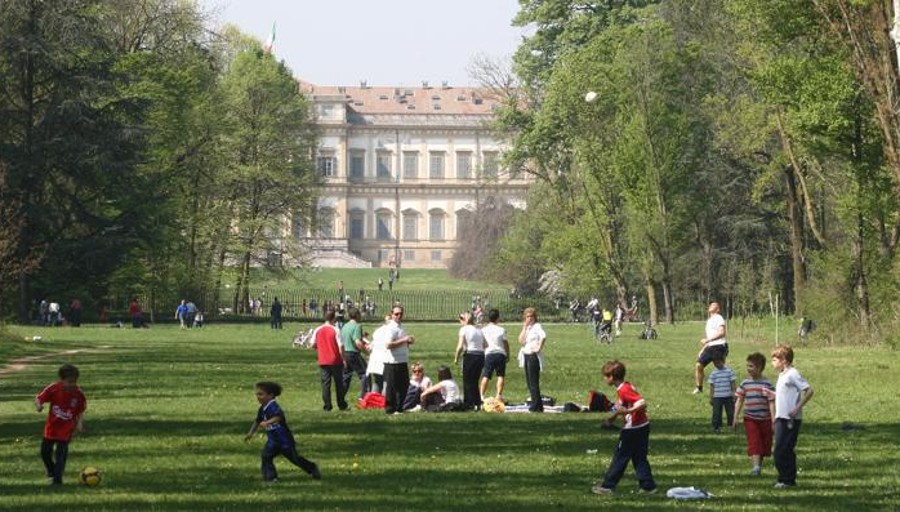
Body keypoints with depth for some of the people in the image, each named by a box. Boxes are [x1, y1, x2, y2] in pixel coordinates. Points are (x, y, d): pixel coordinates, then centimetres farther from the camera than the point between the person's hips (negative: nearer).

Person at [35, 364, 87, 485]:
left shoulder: (78, 394, -12)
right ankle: (51, 472, 40)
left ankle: (57, 479, 1)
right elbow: (39, 398, -11)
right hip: (51, 428, 2)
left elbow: (80, 411, 1)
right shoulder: (53, 389, -15)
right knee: (45, 452, 14)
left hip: (66, 430, -2)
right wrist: (38, 405, -33)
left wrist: (79, 424, -12)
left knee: (61, 454, -8)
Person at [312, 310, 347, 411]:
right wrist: (343, 359, -4)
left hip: (323, 361, 3)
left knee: (325, 383, 6)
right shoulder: (335, 330, -12)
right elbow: (340, 346, -13)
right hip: (336, 361, -3)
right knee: (339, 383, 8)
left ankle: (327, 405, 3)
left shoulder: (318, 330, 0)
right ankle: (342, 405, 13)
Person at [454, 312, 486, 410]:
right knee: (475, 382, 16)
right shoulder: (478, 330, 13)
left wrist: (456, 358, -2)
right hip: (481, 356, 6)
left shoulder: (464, 329, -5)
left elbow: (460, 346, -13)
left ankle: (468, 404, 2)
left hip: (470, 356, -6)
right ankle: (477, 403, 15)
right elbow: (485, 345, 7)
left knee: (467, 382, 4)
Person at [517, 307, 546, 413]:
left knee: (533, 382, -9)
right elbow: (521, 341, 3)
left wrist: (539, 348, -23)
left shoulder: (537, 326, -8)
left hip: (534, 356, -9)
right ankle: (535, 405, 16)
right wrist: (524, 327, -2)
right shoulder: (527, 328, 16)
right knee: (529, 382, 11)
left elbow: (543, 336, -28)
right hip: (526, 356, 9)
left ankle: (536, 406, -7)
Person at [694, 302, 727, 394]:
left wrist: (707, 340, -21)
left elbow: (721, 333, -20)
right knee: (698, 365, 0)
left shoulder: (719, 318, -6)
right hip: (710, 347, 8)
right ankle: (699, 388, 10)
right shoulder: (709, 321, 22)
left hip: (719, 346, -8)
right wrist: (702, 350, 23)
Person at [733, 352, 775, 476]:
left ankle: (759, 466, 24)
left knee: (764, 445, 8)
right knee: (754, 444, -11)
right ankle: (756, 467, -20)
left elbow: (771, 403, -7)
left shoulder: (766, 384, -6)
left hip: (764, 419, -1)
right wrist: (735, 418, 3)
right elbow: (739, 401, 7)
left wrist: (773, 420, -13)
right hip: (750, 419, 1)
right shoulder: (745, 383, 3)